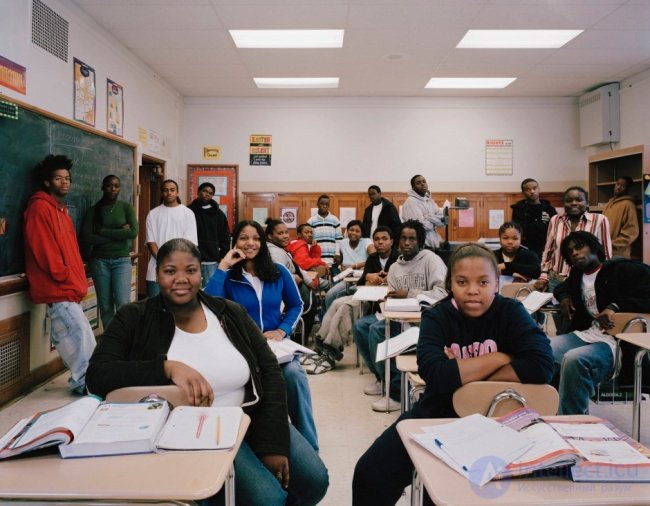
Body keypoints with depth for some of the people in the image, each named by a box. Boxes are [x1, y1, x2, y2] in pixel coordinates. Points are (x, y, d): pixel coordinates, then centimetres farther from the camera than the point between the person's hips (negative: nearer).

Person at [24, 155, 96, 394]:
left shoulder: (61, 210, 19)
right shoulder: (40, 207, -11)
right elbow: (44, 249, -18)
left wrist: (77, 279, 11)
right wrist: (66, 278, -15)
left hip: (67, 288, 10)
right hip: (57, 288, -10)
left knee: (69, 338, 14)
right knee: (82, 338, -12)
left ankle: (83, 381, 21)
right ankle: (86, 382, -5)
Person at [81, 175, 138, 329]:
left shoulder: (126, 207, 2)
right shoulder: (93, 210, 4)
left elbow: (133, 232, -12)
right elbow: (86, 237, -8)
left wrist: (103, 232, -11)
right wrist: (119, 234, -12)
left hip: (122, 260, -1)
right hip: (99, 261, 1)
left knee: (123, 304, -11)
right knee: (105, 306, 5)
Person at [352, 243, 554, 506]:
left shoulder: (511, 313, -7)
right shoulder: (436, 317, -7)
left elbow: (541, 366, -24)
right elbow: (436, 376, -24)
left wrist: (462, 373, -21)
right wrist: (499, 358, -20)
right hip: (437, 414, 2)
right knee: (370, 472, -6)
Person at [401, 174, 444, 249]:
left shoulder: (429, 200, 14)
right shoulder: (411, 201, -10)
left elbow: (443, 220, 4)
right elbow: (421, 225, -20)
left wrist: (427, 217, -11)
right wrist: (433, 222, -1)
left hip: (434, 245, 7)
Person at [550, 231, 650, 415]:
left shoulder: (622, 269, -2)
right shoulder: (578, 274, 19)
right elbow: (562, 287, 41)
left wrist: (615, 307, -23)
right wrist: (564, 296, 17)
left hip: (619, 340, -7)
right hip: (587, 334, 7)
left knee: (573, 359, -35)